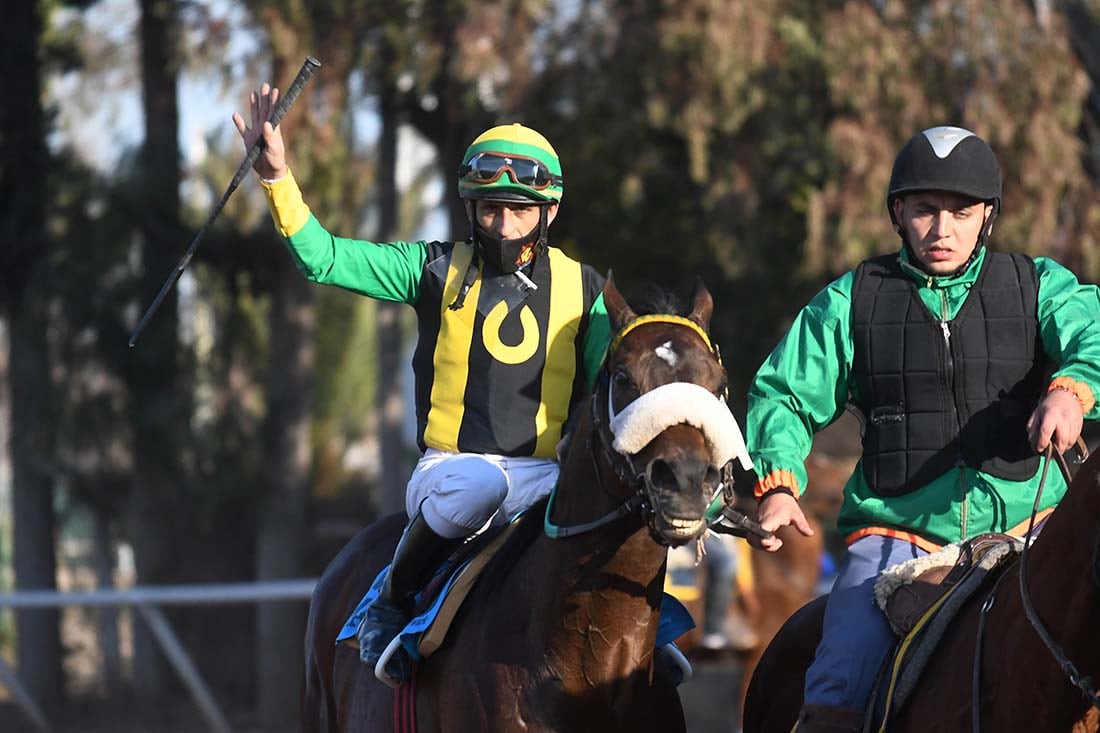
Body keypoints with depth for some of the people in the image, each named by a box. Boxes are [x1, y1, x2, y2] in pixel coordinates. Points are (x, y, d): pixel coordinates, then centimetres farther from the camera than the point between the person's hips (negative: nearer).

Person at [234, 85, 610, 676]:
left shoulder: (582, 289, 10)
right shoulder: (437, 270, 6)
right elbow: (323, 259, 0)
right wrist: (277, 178, -12)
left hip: (544, 472, 1)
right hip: (452, 465, -1)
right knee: (476, 485, -38)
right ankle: (392, 602, -14)